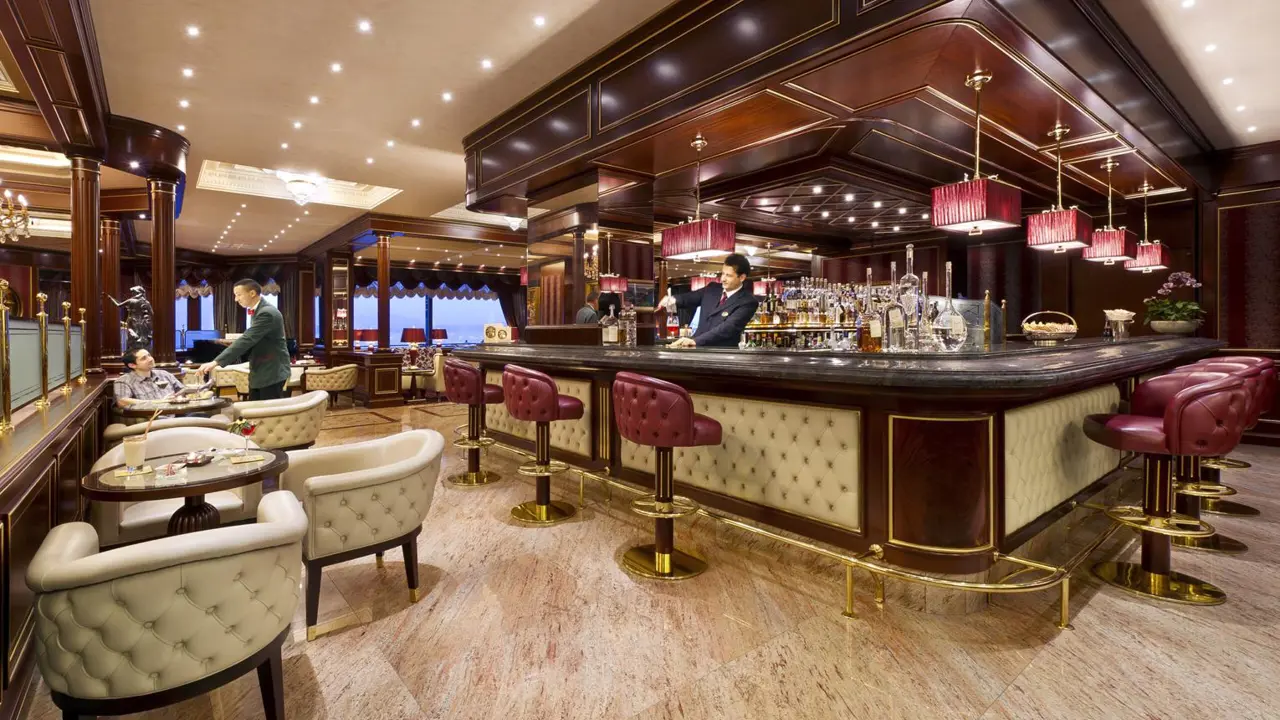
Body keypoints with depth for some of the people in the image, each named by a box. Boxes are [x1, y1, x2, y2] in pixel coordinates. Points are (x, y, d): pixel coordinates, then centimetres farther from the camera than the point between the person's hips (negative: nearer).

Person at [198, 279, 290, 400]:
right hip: (259, 372, 10)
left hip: (272, 373, -10)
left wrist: (216, 362, -28)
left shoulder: (267, 313, -20)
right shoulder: (256, 311, 13)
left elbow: (246, 339, -27)